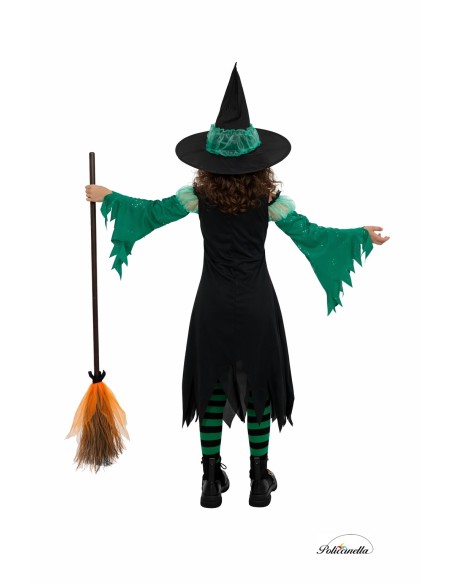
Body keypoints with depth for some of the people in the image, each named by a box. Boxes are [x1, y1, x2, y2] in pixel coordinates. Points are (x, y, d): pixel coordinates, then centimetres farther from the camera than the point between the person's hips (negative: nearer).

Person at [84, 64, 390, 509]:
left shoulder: (200, 194, -6)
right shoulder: (269, 196, -8)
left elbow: (153, 213, 3)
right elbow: (307, 233, -8)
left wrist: (108, 197, 18)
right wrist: (363, 235, 0)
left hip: (214, 305, 1)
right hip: (256, 305, 0)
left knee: (211, 387, 11)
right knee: (258, 387, 10)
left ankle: (212, 480, 19)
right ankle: (259, 480, 19)